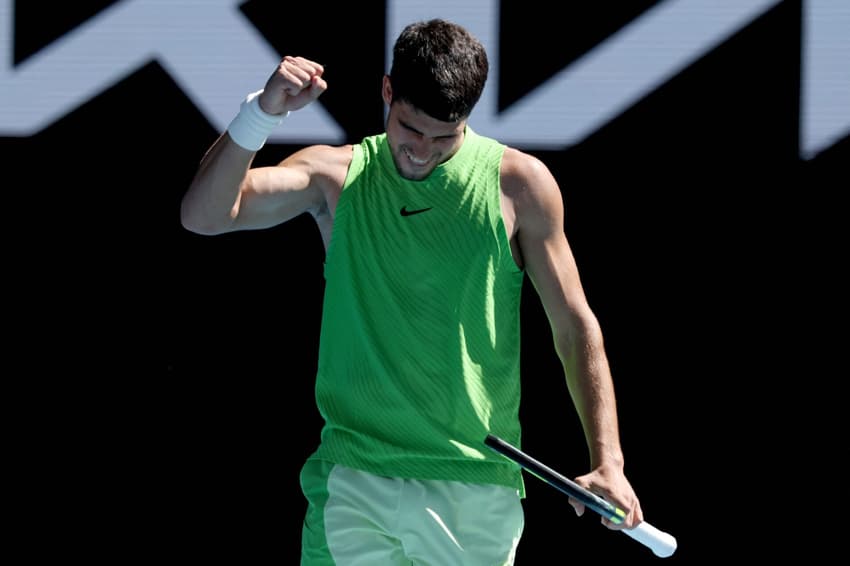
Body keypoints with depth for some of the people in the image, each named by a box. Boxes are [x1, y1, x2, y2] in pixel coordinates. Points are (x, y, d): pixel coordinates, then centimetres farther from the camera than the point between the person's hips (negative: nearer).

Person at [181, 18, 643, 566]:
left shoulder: (519, 183, 2)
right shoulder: (336, 176, 6)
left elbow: (576, 327, 4)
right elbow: (203, 214, -5)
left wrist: (607, 461, -5)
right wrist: (263, 111, -18)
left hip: (475, 488, -1)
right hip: (351, 478, 1)